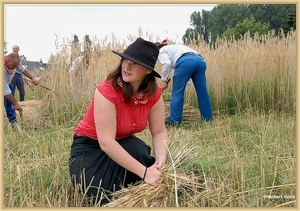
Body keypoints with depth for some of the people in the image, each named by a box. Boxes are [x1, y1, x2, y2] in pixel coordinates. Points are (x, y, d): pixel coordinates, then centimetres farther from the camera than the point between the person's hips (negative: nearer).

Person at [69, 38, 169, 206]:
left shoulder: (154, 93, -15)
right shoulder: (106, 91, -31)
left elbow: (159, 132, -12)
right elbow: (106, 142, -35)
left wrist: (160, 163, -33)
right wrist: (144, 172, -40)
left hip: (123, 143, 5)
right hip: (90, 146, -4)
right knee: (107, 195, -25)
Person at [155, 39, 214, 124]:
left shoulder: (161, 51, 20)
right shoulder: (173, 47, 41)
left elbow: (167, 64, -2)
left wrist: (164, 80, 6)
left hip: (185, 62, -7)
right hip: (200, 60, 7)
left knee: (177, 92, 2)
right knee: (202, 92, 11)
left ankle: (174, 121, 4)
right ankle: (208, 118, 18)